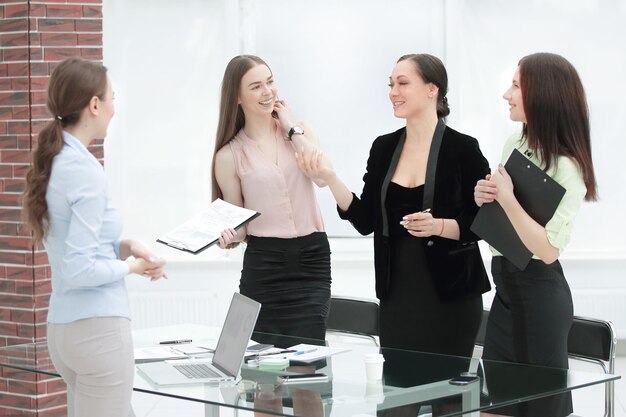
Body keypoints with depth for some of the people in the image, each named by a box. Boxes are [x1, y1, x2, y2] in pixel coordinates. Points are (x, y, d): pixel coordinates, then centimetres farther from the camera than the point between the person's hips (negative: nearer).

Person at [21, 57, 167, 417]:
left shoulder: (54, 162, 9)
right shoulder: (86, 171, -17)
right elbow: (79, 270, -20)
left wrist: (123, 246, 7)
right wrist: (131, 266, -5)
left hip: (63, 326, 9)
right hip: (99, 326, -9)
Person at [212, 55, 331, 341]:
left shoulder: (301, 131, 9)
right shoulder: (229, 156, 2)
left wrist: (291, 129, -3)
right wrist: (228, 237, -16)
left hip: (312, 258, 1)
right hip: (262, 265, -1)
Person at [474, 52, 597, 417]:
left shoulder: (566, 168, -18)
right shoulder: (515, 144, 6)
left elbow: (548, 249, -23)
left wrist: (507, 198, -25)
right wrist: (484, 197, -2)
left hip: (538, 294, -8)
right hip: (507, 287, 8)